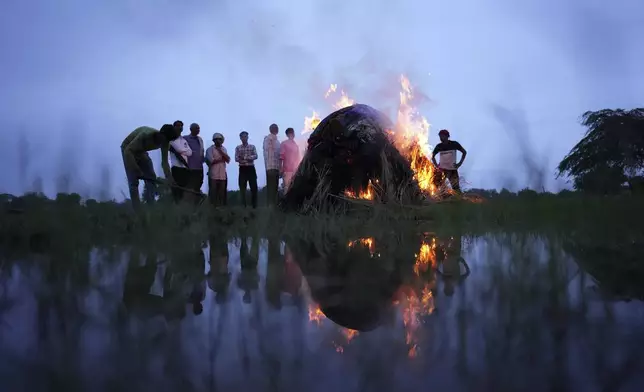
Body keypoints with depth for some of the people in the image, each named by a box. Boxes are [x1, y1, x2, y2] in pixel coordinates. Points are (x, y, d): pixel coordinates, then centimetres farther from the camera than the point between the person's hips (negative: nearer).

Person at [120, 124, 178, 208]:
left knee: (151, 178, -3)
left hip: (141, 151, 6)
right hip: (129, 150, -6)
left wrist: (169, 177, -31)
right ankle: (137, 208, -13)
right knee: (133, 181, -14)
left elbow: (164, 161, -17)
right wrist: (137, 169, -42)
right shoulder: (146, 135, -38)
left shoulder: (164, 142, -18)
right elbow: (128, 151, -37)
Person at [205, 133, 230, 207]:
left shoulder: (223, 149, 16)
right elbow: (211, 161, -13)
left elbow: (228, 160, 4)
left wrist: (221, 151, -6)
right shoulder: (210, 149, 1)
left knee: (222, 192, 4)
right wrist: (222, 159, -4)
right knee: (213, 192, -4)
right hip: (213, 174, -5)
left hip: (223, 174, 5)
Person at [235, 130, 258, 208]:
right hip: (242, 169, 0)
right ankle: (243, 205, 6)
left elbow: (255, 156, -7)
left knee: (254, 187, -3)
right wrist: (248, 158, -17)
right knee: (242, 187, -1)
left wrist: (244, 158, -18)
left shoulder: (252, 147, 7)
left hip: (251, 168, 0)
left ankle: (254, 205, 4)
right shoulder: (238, 148, 7)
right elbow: (236, 159, -3)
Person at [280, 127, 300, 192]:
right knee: (287, 188, -7)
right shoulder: (284, 144, 1)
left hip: (296, 171, 5)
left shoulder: (296, 145, 18)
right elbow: (281, 157, -4)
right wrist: (281, 170, -12)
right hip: (287, 170, -5)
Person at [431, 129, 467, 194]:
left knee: (456, 187, -5)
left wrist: (460, 163, -2)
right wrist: (436, 165, 2)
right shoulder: (439, 146, 2)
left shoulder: (454, 144, -3)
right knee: (436, 185, -8)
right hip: (441, 169, 2)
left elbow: (464, 152, 6)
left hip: (452, 169, -2)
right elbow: (433, 156, 17)